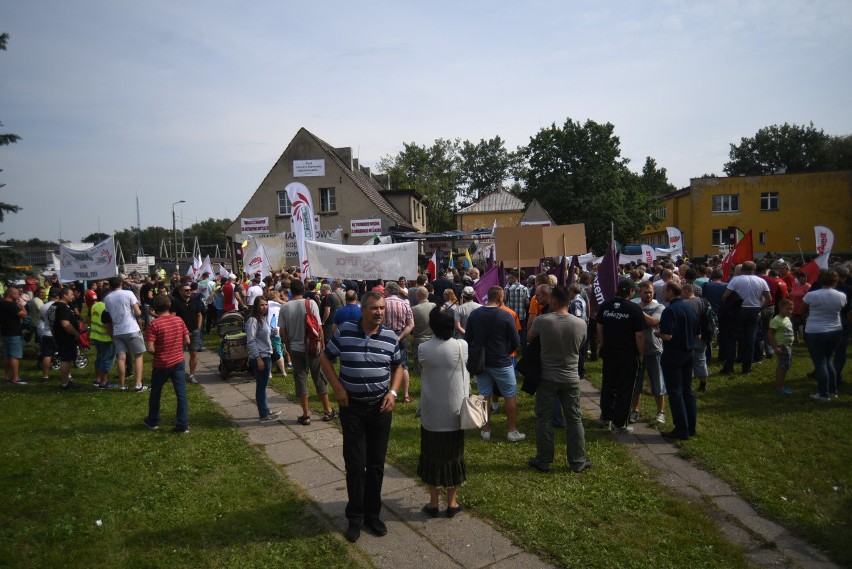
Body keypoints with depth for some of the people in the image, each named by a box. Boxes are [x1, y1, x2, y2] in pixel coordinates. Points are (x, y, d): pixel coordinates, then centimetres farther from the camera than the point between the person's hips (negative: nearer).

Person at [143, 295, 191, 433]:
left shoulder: (153, 324, -15)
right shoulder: (179, 320, -2)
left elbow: (150, 348, -19)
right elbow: (187, 341, 3)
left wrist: (158, 352, 0)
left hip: (161, 364, -3)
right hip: (178, 362, 3)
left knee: (155, 393, 18)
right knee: (181, 393, 4)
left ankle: (153, 422, 34)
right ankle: (183, 425, 5)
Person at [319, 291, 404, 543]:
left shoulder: (390, 337, -4)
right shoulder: (344, 332, -10)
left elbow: (397, 366, 9)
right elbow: (325, 358, 2)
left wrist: (393, 392, -6)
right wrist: (337, 387, -8)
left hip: (381, 406, 2)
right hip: (352, 406, -2)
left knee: (376, 464, 12)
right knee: (355, 464, 2)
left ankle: (372, 513, 30)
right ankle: (355, 517, 22)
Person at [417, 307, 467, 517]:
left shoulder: (423, 349, -15)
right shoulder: (462, 346, -12)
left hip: (431, 414, -1)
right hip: (455, 413, 1)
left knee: (431, 455, 14)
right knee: (453, 456, 14)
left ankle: (433, 503, 23)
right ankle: (452, 502, 25)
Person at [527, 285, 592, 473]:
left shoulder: (542, 321, -17)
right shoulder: (580, 324, -10)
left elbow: (530, 338, 2)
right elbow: (580, 347, 7)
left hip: (547, 378, -2)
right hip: (571, 379, 2)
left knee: (544, 419, 10)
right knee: (574, 420, 13)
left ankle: (543, 460, 19)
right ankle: (578, 462, 22)